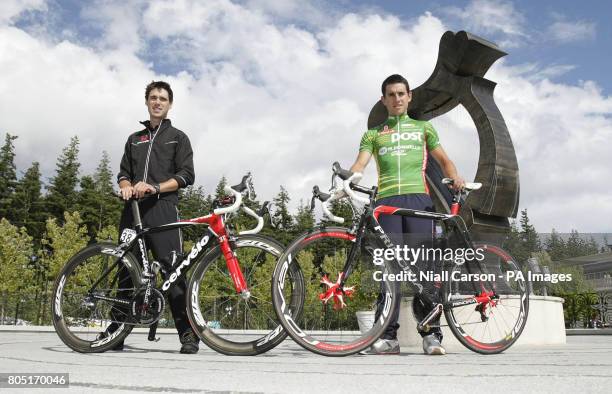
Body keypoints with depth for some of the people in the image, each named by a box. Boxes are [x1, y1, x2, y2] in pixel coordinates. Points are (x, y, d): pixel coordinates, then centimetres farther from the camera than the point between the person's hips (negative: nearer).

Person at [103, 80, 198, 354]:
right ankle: (117, 329, 14)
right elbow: (124, 172, 21)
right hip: (133, 210, 4)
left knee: (173, 269, -13)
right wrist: (126, 187, -4)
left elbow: (186, 175, 2)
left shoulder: (178, 137, 14)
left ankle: (188, 333, -12)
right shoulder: (134, 139, 26)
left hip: (162, 208, -4)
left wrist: (155, 187, -13)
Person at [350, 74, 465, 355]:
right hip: (386, 201, 0)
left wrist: (455, 177, -4)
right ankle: (388, 336, -7)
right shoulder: (373, 135, 22)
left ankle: (431, 334, -5)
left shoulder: (423, 128, 24)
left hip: (418, 198, 0)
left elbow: (443, 159, 18)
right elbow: (359, 165, 7)